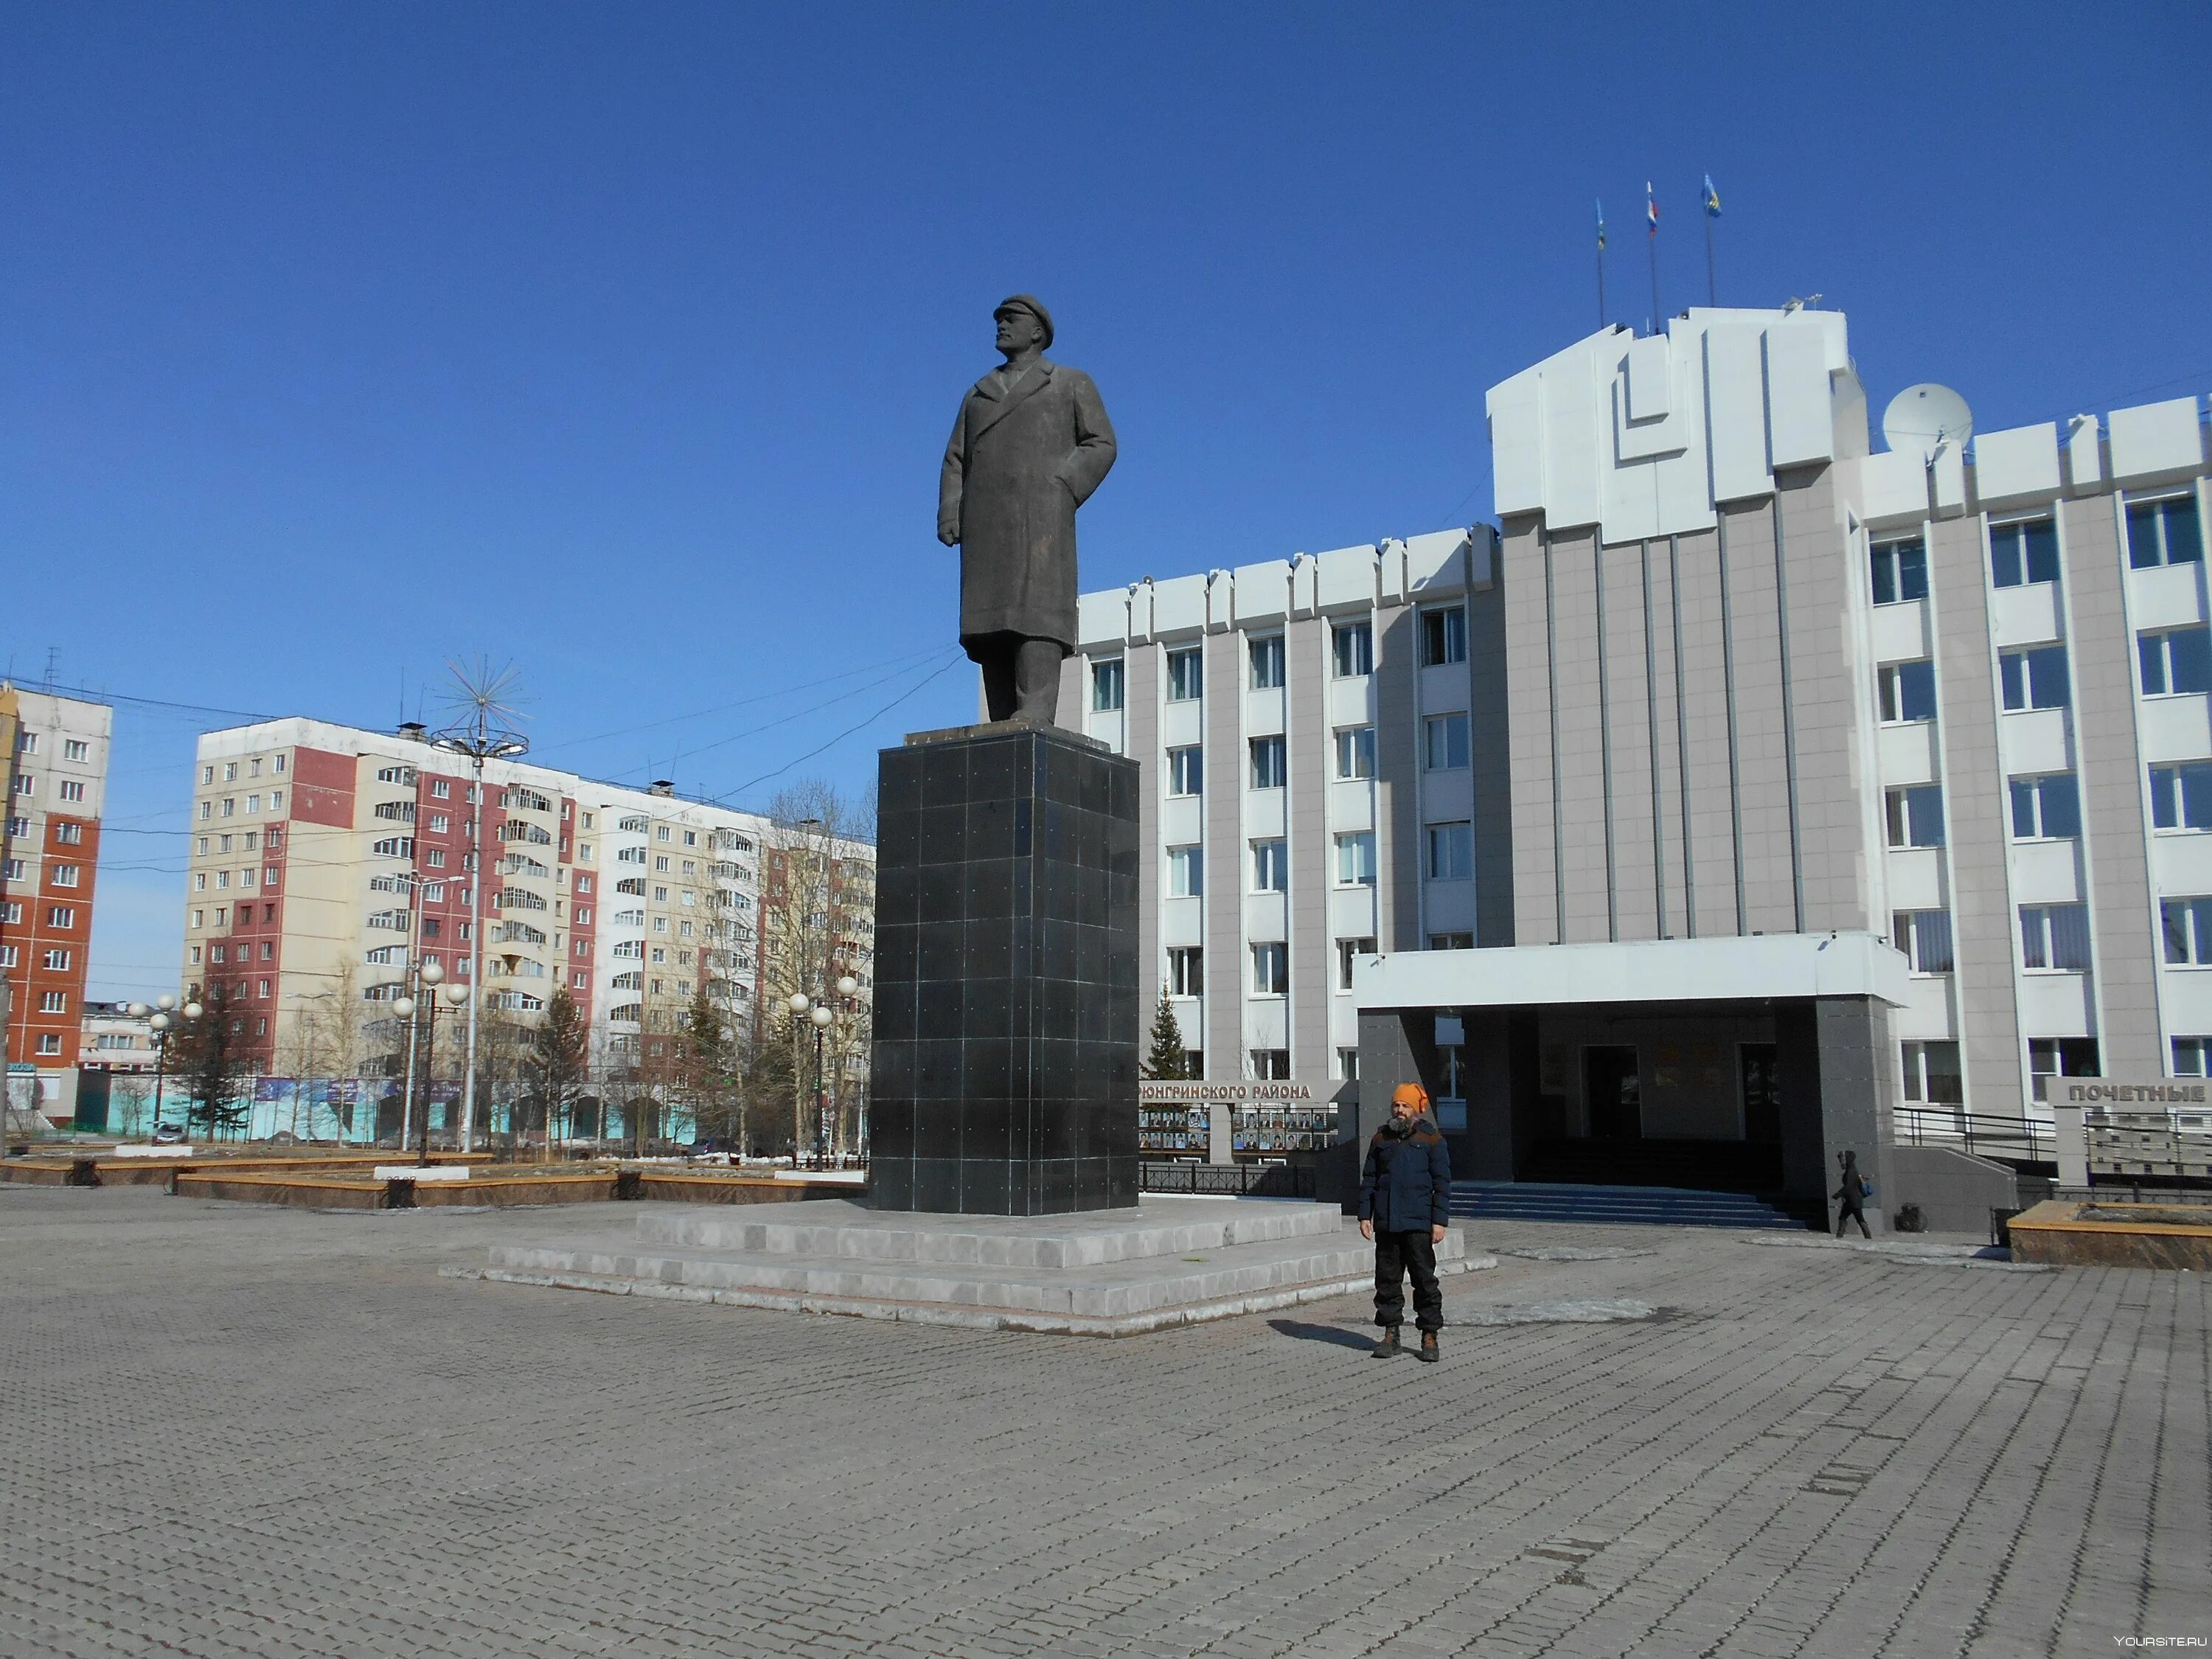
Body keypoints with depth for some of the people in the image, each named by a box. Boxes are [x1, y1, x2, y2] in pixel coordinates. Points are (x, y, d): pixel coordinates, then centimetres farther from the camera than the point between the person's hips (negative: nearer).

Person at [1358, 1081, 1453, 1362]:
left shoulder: (1431, 1139, 0)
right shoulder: (1381, 1139, 11)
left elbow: (1442, 1183, -1)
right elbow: (1369, 1179, 15)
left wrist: (1439, 1221, -7)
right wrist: (1365, 1215, 8)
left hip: (1418, 1224, -4)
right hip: (1386, 1223, 4)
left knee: (1424, 1279, -2)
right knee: (1387, 1279, 8)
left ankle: (1429, 1338, 5)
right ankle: (1390, 1335, 17)